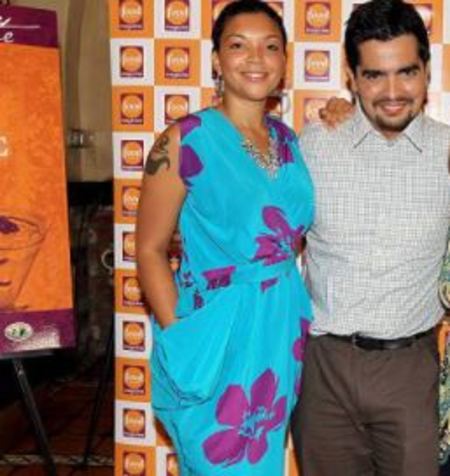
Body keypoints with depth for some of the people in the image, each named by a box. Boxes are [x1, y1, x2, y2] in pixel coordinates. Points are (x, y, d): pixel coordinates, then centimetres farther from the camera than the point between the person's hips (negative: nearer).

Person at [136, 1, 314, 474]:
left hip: (283, 329, 6)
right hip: (217, 333, -5)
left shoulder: (288, 139, 5)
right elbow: (150, 250, -9)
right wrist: (181, 337, -14)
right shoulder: (185, 140, -11)